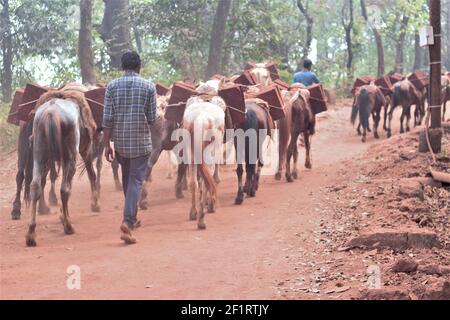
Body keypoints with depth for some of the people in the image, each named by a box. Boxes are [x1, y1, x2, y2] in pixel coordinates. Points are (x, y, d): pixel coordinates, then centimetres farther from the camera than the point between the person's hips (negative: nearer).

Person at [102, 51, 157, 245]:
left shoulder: (112, 86, 0)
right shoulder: (148, 87, -4)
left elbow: (107, 118, -4)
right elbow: (152, 118, -2)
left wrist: (107, 144, 1)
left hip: (120, 143, 3)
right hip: (141, 143, -3)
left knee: (127, 179, 19)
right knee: (136, 181, -4)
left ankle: (132, 219, 30)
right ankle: (127, 221, -20)